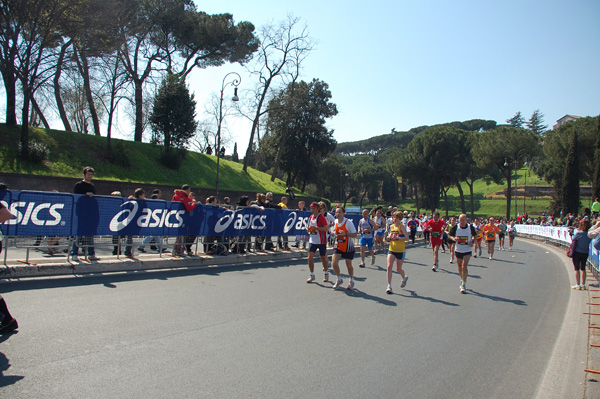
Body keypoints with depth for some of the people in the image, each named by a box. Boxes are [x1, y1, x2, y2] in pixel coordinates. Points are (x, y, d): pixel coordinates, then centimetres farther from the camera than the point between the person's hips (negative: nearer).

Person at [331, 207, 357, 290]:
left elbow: (355, 234, -15)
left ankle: (351, 281, 33)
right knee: (334, 263, -10)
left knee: (349, 265, 8)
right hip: (338, 246, 4)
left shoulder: (348, 222, -16)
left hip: (348, 247, -4)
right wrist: (334, 233, -4)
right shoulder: (336, 221, 1)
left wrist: (345, 234, -29)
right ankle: (339, 279, 14)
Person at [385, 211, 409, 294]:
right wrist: (388, 238, 0)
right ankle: (389, 286, -7)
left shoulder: (402, 226, -9)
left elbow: (407, 238, -16)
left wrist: (397, 238, -27)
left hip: (400, 251, -4)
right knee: (389, 267, -11)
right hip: (391, 250, 4)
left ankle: (404, 278, 43)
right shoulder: (391, 227, 8)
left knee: (398, 269, 9)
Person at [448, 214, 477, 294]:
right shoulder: (455, 227, -9)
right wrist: (453, 238, -20)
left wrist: (472, 241, -12)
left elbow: (475, 235, 6)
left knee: (464, 266, -14)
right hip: (458, 250, 3)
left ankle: (464, 285, -6)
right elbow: (449, 235, 1)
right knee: (459, 267, 15)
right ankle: (462, 281, 38)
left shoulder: (470, 227, -10)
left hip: (467, 250, -2)